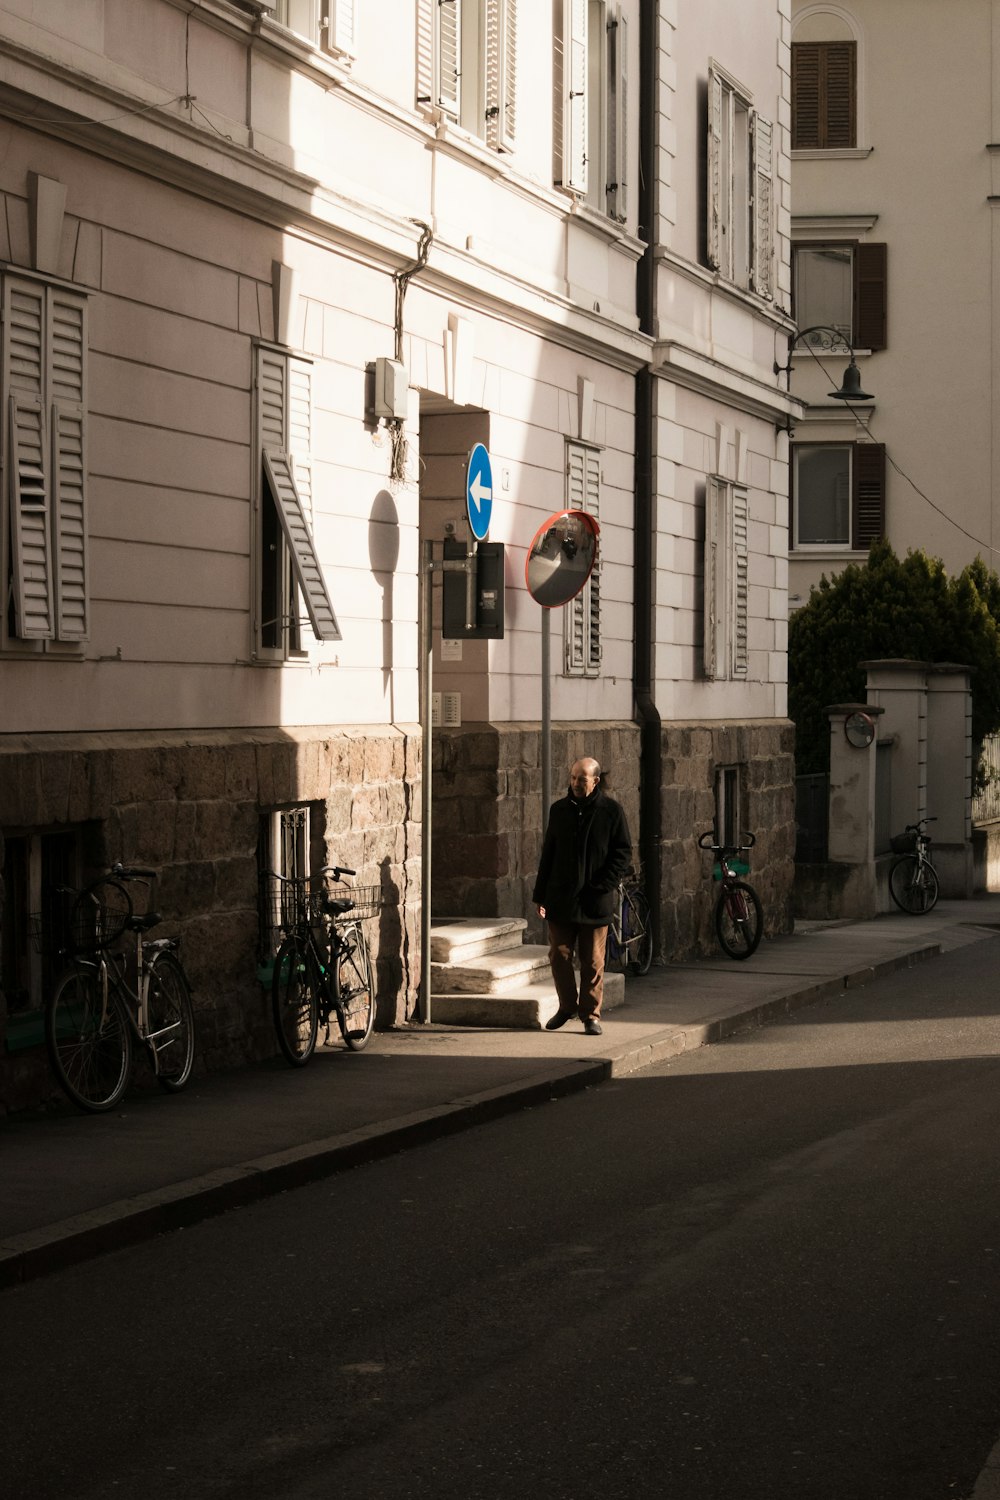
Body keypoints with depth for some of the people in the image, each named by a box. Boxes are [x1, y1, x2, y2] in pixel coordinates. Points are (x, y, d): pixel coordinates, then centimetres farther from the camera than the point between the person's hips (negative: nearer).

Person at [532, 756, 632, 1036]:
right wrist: (540, 895, 8)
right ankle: (567, 1007, 22)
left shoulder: (611, 811, -1)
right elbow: (547, 854, 13)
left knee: (593, 962, 2)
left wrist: (603, 885, -12)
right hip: (561, 898, 3)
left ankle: (591, 1014, 10)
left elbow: (623, 853, 0)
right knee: (559, 955, 5)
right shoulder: (559, 810, 9)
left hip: (595, 902, -3)